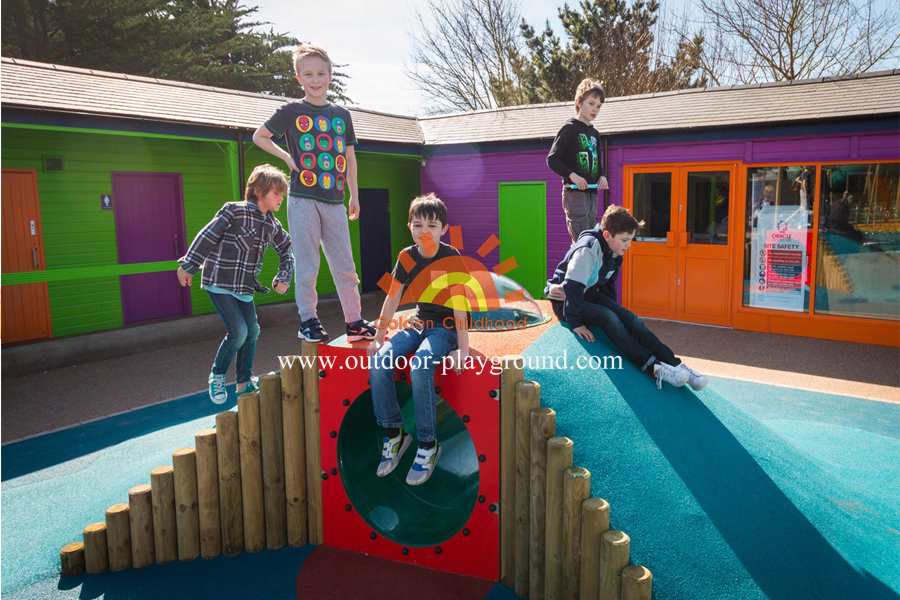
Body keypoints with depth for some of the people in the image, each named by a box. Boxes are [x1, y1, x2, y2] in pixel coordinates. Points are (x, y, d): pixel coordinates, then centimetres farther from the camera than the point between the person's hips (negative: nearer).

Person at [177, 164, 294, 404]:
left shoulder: (272, 225, 5)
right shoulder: (234, 211, -15)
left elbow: (286, 249, 20)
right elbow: (207, 237, -13)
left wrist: (284, 277, 9)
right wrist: (188, 267, -12)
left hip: (245, 286, 7)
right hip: (219, 283, -7)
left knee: (252, 332, 9)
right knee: (238, 331, -15)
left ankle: (245, 382, 25)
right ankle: (216, 377, 9)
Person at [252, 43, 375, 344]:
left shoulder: (342, 114, 13)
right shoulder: (291, 111, 3)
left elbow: (349, 157, 19)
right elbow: (259, 136, 13)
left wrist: (354, 195, 15)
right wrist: (287, 157, 0)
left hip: (334, 202, 3)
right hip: (303, 200, -3)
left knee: (345, 265, 5)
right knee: (307, 266, -2)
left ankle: (355, 322, 13)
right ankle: (308, 321, 11)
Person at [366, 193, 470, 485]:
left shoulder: (451, 257, -14)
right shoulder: (407, 257, 1)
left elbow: (458, 304, -18)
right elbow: (392, 298, 6)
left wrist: (462, 348, -23)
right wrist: (378, 337, 4)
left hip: (448, 326, -5)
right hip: (420, 322, 6)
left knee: (419, 365, -33)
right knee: (378, 361, -18)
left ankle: (428, 444, -17)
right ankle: (394, 433, -3)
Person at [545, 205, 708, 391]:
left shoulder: (614, 253, 4)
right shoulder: (589, 248, -25)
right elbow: (573, 286, -30)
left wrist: (612, 307, 11)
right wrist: (575, 323, -30)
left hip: (591, 295, 8)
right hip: (564, 300, -8)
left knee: (629, 318, -14)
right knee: (608, 317, -31)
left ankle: (673, 363, -19)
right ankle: (652, 367, -36)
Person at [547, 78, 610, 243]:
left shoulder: (595, 134, 19)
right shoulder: (570, 128, -4)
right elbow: (552, 159, -9)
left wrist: (602, 176, 5)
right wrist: (572, 175, -21)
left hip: (592, 192, 8)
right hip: (574, 192, -8)